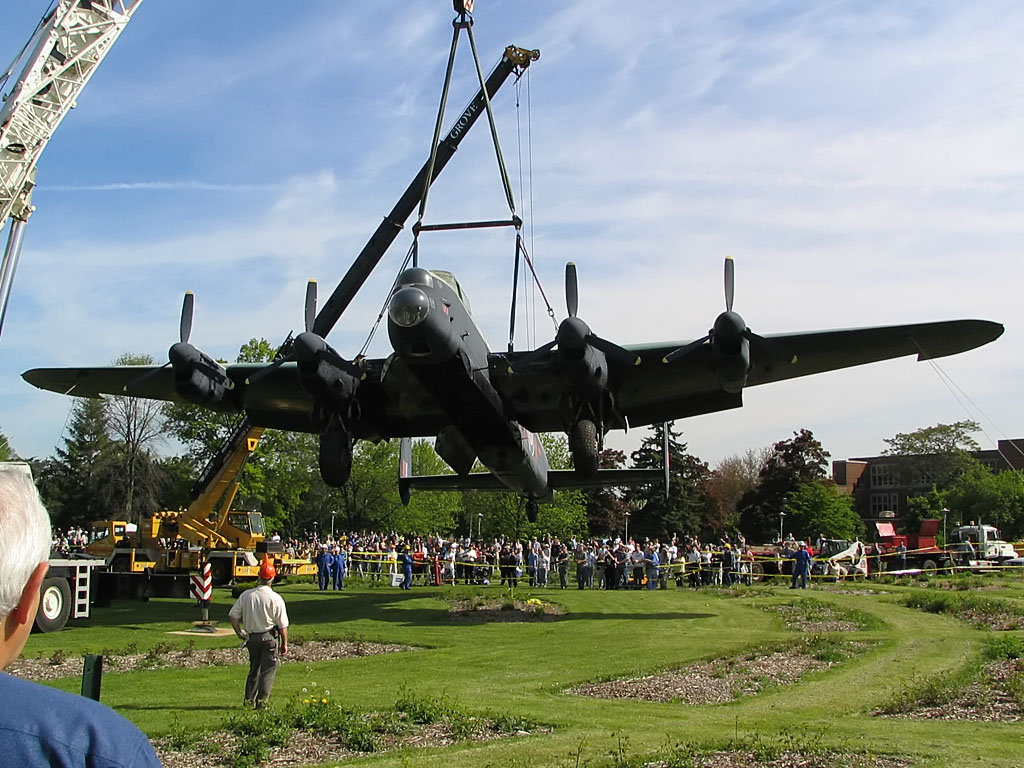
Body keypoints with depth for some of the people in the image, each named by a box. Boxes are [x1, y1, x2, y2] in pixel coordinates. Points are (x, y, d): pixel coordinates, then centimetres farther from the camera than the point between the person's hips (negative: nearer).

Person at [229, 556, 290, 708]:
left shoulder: (246, 595, -3)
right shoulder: (276, 598, -13)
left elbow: (232, 616, 0)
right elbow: (283, 625, -9)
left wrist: (239, 633, 12)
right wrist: (284, 643, 0)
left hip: (251, 637, 4)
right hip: (269, 637, -4)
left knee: (254, 669, 19)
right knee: (268, 670, 5)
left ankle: (249, 700, 21)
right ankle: (261, 701, 3)